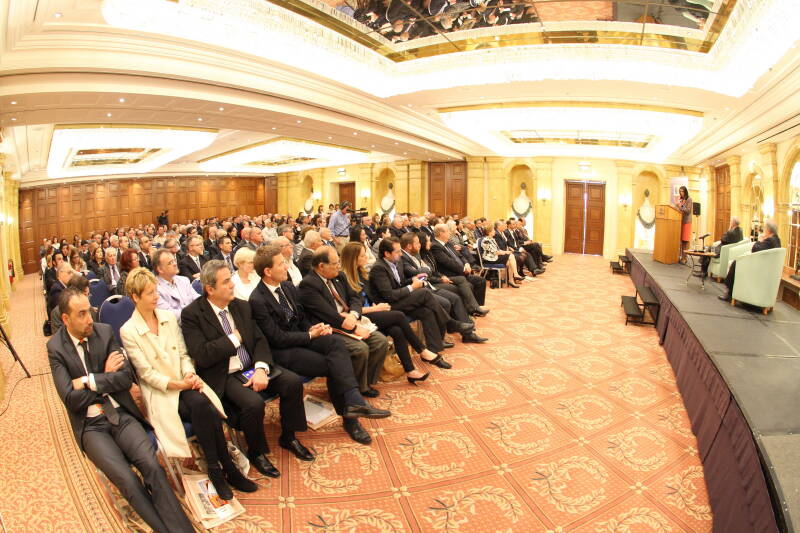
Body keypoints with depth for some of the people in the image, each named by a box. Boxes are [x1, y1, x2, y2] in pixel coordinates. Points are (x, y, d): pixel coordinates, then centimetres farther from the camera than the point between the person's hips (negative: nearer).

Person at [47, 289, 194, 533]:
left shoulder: (105, 332, 1)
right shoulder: (56, 347, -3)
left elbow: (127, 378, -3)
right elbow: (71, 399, -10)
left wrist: (90, 381, -11)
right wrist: (106, 376, -6)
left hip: (120, 414, 1)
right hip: (91, 425, -1)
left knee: (152, 467, -21)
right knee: (128, 481, -21)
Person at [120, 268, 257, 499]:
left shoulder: (169, 317, 10)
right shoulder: (128, 331, -5)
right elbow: (146, 373, -9)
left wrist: (190, 375, -9)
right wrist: (178, 384, -19)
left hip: (185, 383, 4)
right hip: (160, 392, -4)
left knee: (208, 410, -28)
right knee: (200, 404, -32)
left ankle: (217, 469, -13)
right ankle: (226, 468, -19)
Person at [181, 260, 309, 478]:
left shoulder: (242, 306, 6)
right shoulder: (191, 314, -11)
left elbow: (260, 339, 4)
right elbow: (201, 356, -20)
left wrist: (261, 368, -14)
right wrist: (234, 338, -12)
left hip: (253, 367, 6)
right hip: (223, 376, -5)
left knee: (293, 381, -13)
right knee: (253, 403, -30)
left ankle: (288, 435, 12)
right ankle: (256, 452, 1)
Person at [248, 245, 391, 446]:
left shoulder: (288, 287, 6)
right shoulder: (257, 301, -17)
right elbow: (277, 338, -17)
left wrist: (313, 329, -6)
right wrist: (310, 335, -12)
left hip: (301, 337, 7)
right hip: (282, 350, -7)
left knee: (336, 341, -23)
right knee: (333, 365, -23)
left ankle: (353, 402, -27)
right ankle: (349, 417, -8)